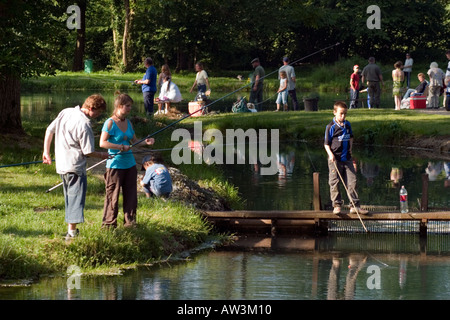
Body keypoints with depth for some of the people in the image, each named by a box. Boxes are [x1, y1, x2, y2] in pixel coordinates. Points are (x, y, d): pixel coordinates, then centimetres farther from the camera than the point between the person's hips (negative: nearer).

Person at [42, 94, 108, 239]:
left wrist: (46, 152, 20)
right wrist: (102, 155, 3)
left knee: (69, 198, 18)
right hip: (75, 166, -8)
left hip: (61, 164, 8)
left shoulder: (65, 112, 5)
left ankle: (71, 230, 24)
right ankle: (72, 232, -4)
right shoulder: (84, 125, -20)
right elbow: (88, 151, -16)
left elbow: (49, 130, 13)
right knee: (76, 198, -3)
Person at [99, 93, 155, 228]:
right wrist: (121, 147, -21)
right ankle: (109, 224, 7)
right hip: (115, 165, -7)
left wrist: (146, 142, -1)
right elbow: (103, 143, -17)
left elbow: (134, 141, 19)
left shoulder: (128, 123, 11)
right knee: (113, 195, -2)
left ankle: (130, 222, 17)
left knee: (131, 194, 8)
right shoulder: (110, 123, -10)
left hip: (129, 163, 7)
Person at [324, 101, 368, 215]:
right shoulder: (331, 127, -7)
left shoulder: (347, 125, 10)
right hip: (335, 159, -5)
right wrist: (330, 154, -20)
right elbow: (326, 144, -5)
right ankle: (337, 205, 5)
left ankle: (355, 206, 5)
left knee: (352, 181, 2)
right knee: (334, 182, -3)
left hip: (347, 159, 5)